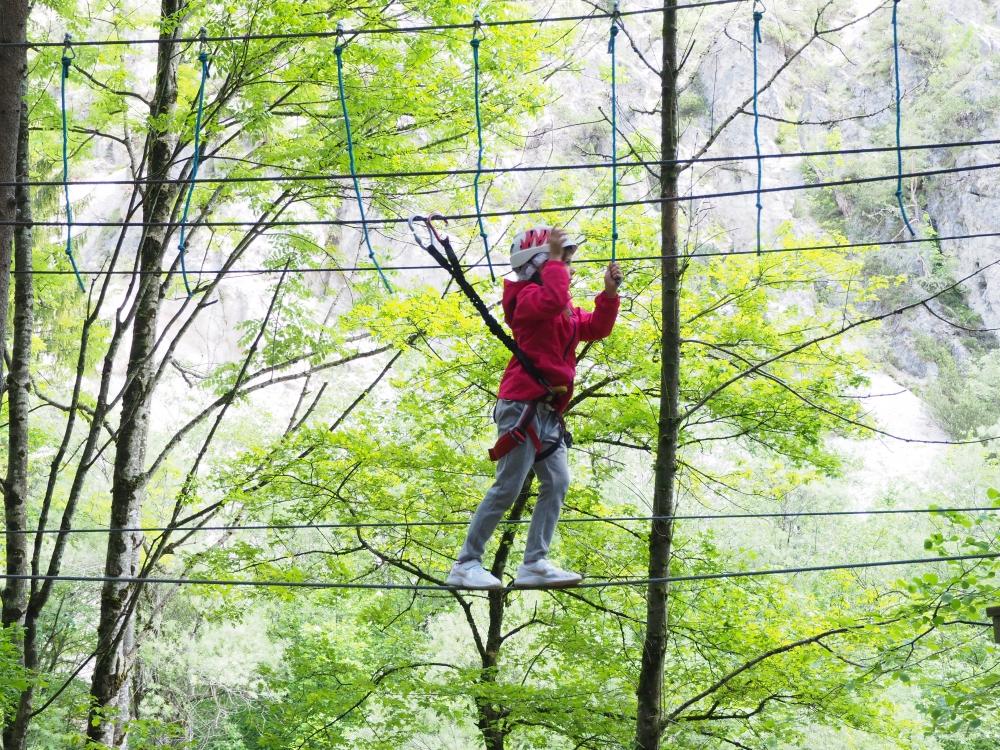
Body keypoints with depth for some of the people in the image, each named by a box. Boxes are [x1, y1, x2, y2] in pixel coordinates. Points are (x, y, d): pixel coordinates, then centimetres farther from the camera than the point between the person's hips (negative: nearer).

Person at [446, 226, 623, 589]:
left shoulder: (567, 311, 20)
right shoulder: (530, 295, -9)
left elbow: (597, 328, 20)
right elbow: (554, 300, -31)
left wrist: (609, 293, 8)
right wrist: (554, 259, -20)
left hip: (547, 411, 10)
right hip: (523, 404, -10)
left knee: (557, 483, 4)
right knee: (508, 487, -10)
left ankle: (534, 563, 4)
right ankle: (466, 564, -5)